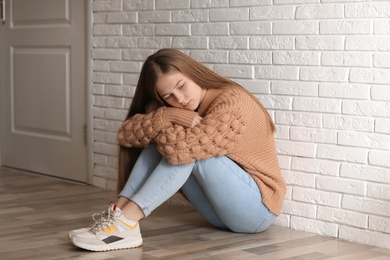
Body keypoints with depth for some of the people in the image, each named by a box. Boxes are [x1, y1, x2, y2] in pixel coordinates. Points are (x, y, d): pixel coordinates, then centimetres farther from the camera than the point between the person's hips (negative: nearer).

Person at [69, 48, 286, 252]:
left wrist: (161, 121, -13)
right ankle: (120, 210, -20)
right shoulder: (178, 110, 2)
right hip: (221, 208, 7)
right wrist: (165, 117, -27)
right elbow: (127, 133, -11)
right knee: (163, 141, -9)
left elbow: (181, 149, -31)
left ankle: (126, 222, -30)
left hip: (258, 208, -7)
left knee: (186, 148, -26)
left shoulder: (233, 102, -20)